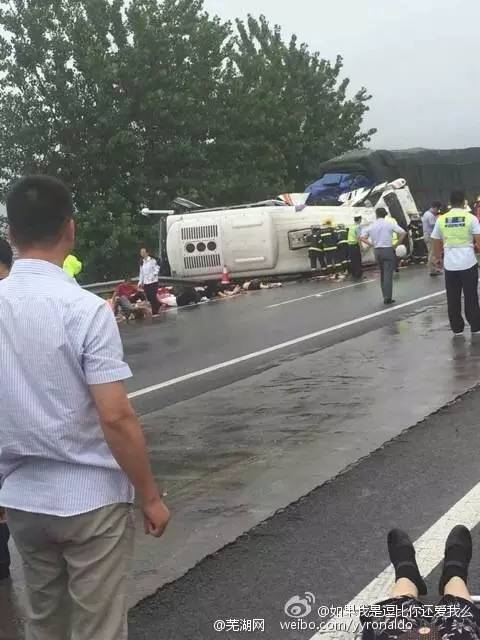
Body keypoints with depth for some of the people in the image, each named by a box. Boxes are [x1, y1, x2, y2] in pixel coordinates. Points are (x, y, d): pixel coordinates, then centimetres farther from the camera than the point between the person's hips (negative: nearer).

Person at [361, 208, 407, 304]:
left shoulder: (371, 226, 5)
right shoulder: (390, 224, -5)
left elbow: (362, 237, 2)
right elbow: (403, 233, -12)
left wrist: (372, 244, 4)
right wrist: (398, 242, 1)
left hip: (377, 251, 4)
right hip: (388, 250, -4)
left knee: (382, 274, 15)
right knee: (388, 274, -5)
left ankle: (386, 296, 16)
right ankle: (387, 297, -13)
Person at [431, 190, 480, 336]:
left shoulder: (441, 219, 3)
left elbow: (436, 243, 10)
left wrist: (437, 258, 25)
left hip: (450, 264, 2)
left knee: (453, 299, 9)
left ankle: (457, 328, 15)